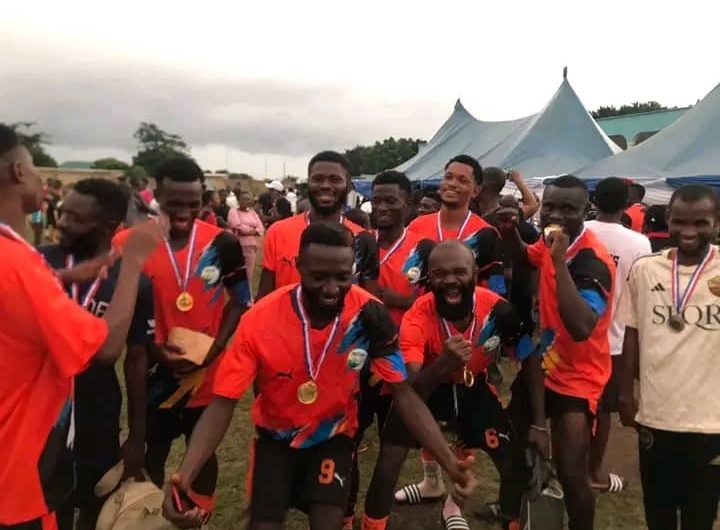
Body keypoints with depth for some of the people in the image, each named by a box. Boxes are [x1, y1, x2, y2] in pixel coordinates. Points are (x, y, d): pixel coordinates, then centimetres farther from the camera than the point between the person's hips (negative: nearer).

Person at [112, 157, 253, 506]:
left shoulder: (222, 243, -8)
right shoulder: (129, 244, -9)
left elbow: (240, 301, 0)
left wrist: (216, 347, -12)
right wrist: (154, 348, -15)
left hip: (207, 371, 1)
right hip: (156, 370, 0)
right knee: (154, 451, 18)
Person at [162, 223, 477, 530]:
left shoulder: (370, 314, -24)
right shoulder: (259, 320, -28)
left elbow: (404, 394, -17)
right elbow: (223, 403, -23)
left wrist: (449, 463, -24)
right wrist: (185, 474, -38)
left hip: (334, 435, 1)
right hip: (276, 436, 0)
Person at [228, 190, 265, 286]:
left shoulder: (253, 212, 17)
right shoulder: (234, 211, 3)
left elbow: (261, 229, 6)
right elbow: (237, 227, -12)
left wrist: (246, 230, -8)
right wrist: (252, 229, -2)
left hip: (252, 246, 5)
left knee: (249, 273, 8)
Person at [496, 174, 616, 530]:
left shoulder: (593, 260, -29)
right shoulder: (549, 242, -4)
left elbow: (581, 328, -43)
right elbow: (524, 260, 20)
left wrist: (560, 260, -42)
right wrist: (509, 231, -2)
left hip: (578, 376, -8)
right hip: (547, 364, 8)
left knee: (571, 472, -13)